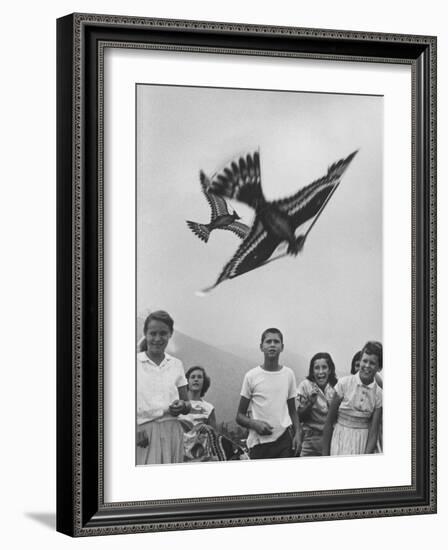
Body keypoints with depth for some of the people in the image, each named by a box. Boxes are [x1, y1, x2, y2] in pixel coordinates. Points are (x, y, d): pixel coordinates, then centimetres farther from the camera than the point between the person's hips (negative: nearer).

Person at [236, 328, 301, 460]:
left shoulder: (289, 374, 9)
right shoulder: (251, 376, 1)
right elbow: (240, 416, 4)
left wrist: (297, 433, 0)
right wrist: (255, 424, -16)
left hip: (284, 440, 2)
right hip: (259, 442, -2)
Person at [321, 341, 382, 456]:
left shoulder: (378, 394, -1)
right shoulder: (344, 383, -6)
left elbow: (373, 433, -3)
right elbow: (329, 422, -2)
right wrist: (325, 454, -4)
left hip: (364, 446, 1)